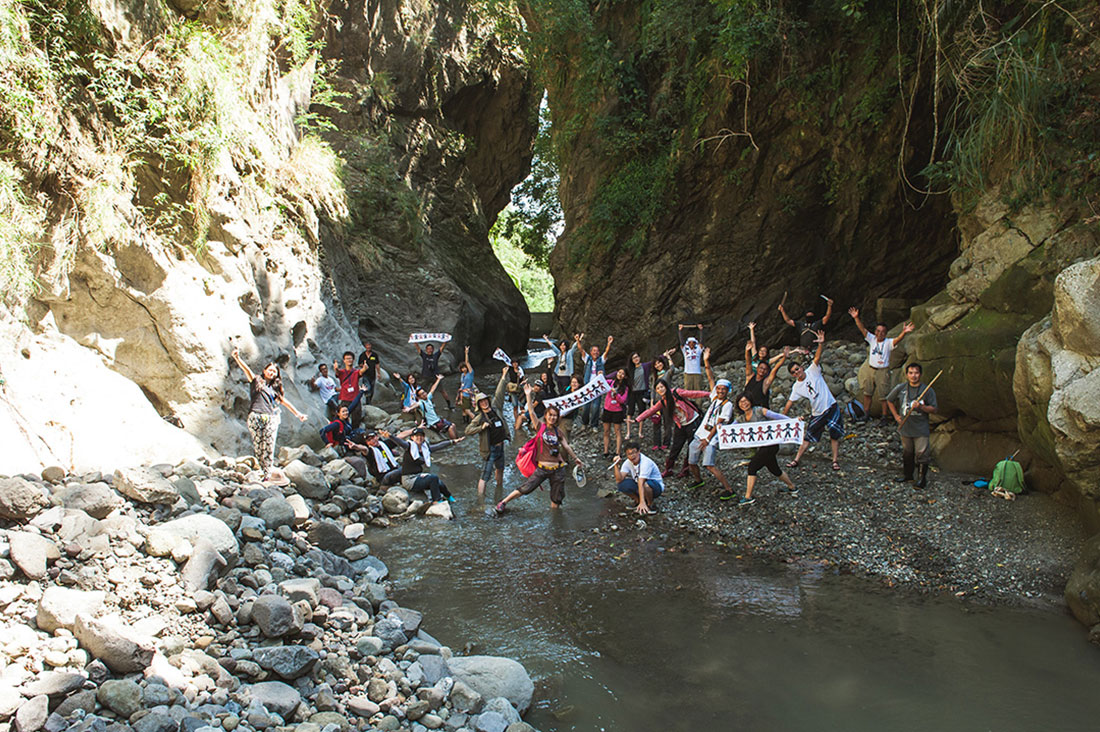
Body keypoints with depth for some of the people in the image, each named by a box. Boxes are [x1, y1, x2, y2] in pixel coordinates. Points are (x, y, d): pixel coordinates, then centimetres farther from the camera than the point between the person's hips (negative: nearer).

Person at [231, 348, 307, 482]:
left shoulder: (274, 388, 26)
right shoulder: (256, 380, 15)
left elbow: (283, 401, 31)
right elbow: (246, 369, 0)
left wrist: (298, 414, 31)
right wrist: (237, 358, -18)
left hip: (270, 418, 3)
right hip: (256, 416, -3)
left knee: (269, 448, -6)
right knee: (258, 447, -11)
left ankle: (268, 475, -8)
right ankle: (258, 475, -13)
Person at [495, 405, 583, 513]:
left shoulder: (558, 432, 7)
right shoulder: (540, 427, -1)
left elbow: (566, 446, 17)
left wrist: (575, 458, 24)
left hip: (557, 470, 3)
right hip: (542, 469, -3)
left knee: (556, 498, 6)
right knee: (525, 489, -5)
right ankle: (503, 503, 11)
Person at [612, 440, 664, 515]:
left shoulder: (646, 462, -31)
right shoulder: (628, 462, -11)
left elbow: (641, 483, -42)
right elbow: (619, 480, -19)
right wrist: (616, 465, -30)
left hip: (656, 486, -6)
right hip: (638, 485, 6)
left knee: (646, 484, -41)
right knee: (621, 484, -18)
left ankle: (649, 506, -9)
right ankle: (637, 500, 7)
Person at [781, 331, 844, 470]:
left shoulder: (812, 371, -5)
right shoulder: (796, 387, 2)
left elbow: (817, 357, -20)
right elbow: (790, 403, 3)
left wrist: (821, 344, -35)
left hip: (831, 407, -2)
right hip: (817, 414, 2)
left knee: (835, 435, -3)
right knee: (807, 438, 5)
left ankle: (835, 461, 6)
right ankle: (796, 460, 11)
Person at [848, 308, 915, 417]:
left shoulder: (888, 342, -10)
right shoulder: (872, 339, 1)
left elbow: (898, 339, -29)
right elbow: (862, 329, -6)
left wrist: (904, 333, -49)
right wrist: (856, 318, -18)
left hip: (883, 371, -5)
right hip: (871, 370, 5)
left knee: (883, 395, 1)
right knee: (867, 392, 14)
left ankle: (884, 416, 12)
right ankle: (866, 414, 28)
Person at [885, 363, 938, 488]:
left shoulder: (928, 390, -7)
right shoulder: (900, 388, 0)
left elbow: (933, 409, -6)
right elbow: (889, 401, 16)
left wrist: (921, 407, -23)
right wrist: (896, 415, 8)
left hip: (921, 430, -3)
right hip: (905, 427, 3)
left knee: (921, 453, -3)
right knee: (907, 453, 15)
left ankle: (922, 478, 10)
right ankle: (907, 475, 31)